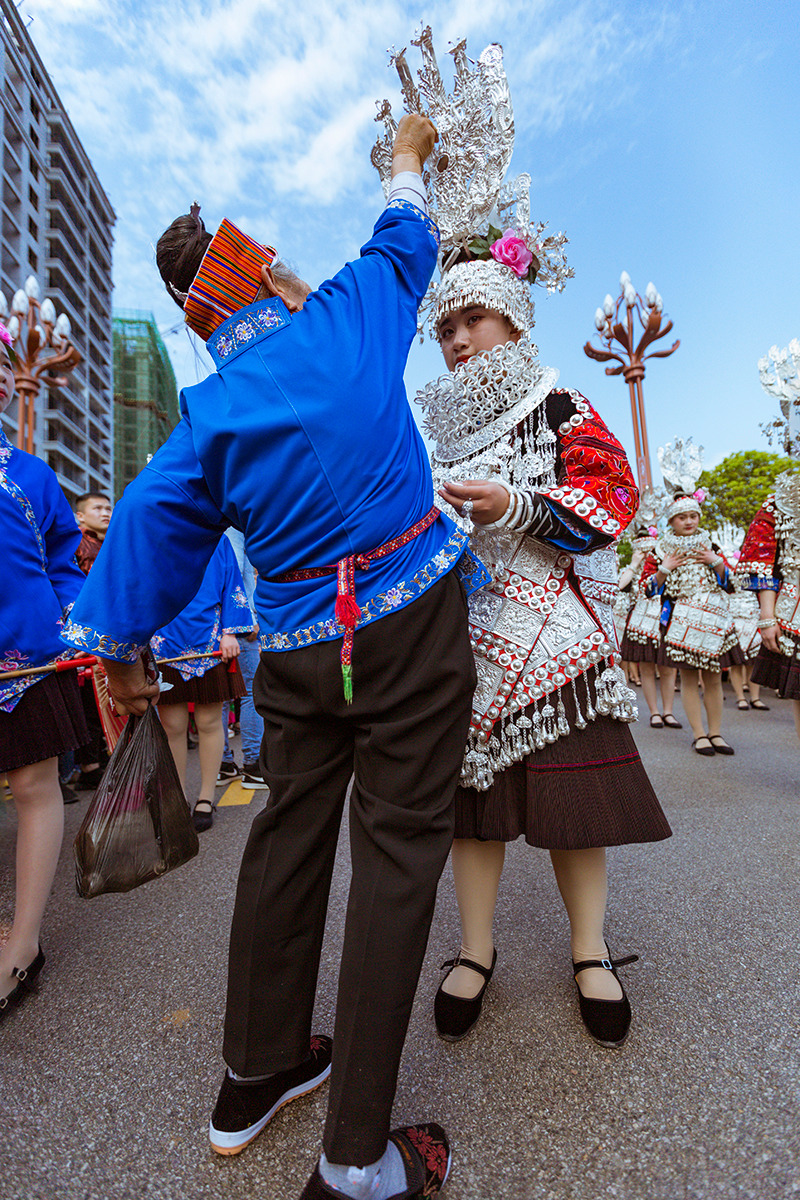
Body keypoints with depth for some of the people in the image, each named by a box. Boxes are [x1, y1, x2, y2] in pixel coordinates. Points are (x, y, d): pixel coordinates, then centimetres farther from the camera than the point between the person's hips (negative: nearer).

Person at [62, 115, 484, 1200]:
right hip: (410, 625, -3)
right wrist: (408, 153, 46)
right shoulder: (351, 319, 5)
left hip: (299, 646, 4)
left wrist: (119, 649, 15)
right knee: (397, 849, 1)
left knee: (289, 837, 15)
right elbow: (404, 238, 25)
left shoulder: (207, 416, 6)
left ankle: (255, 1076, 34)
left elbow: (148, 529, 4)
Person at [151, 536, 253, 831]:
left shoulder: (217, 540, 7)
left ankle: (206, 799, 21)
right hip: (166, 648, 1)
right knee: (172, 727, 5)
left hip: (211, 644, 0)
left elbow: (232, 586, 6)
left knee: (209, 722, 6)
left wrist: (230, 633, -3)